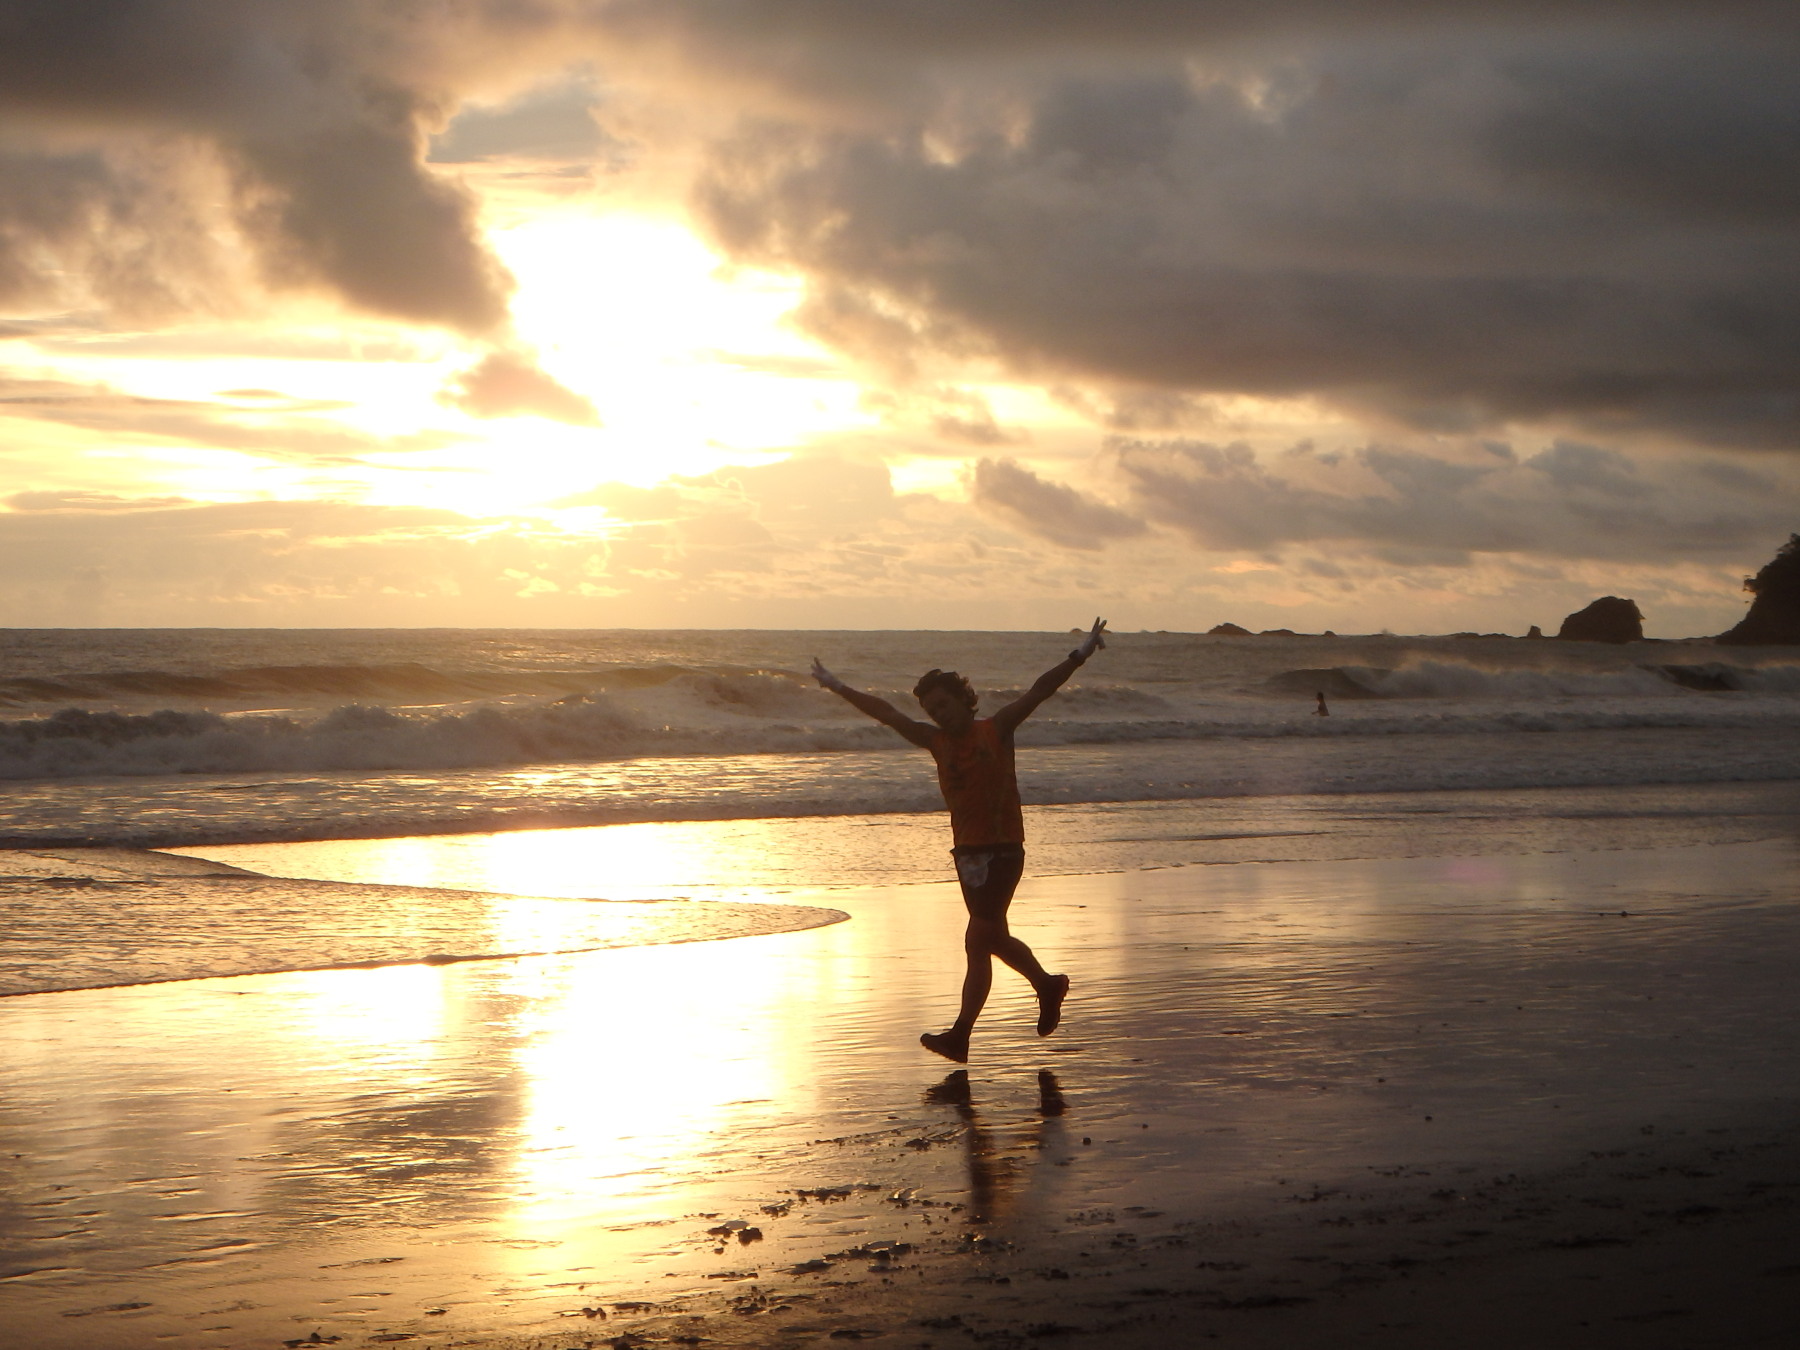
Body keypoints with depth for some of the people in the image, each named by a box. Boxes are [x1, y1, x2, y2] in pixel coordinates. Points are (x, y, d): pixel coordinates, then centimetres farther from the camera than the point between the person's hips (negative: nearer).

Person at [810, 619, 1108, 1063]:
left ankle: (960, 1036, -9)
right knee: (994, 939, 16)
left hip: (1002, 850, -6)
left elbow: (1039, 691, -12)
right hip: (967, 851, 6)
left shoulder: (996, 730, -5)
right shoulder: (936, 741, 8)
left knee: (977, 942, -9)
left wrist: (1079, 655, -22)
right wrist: (837, 687, 19)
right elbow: (886, 712, 15)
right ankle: (1047, 986, 38)